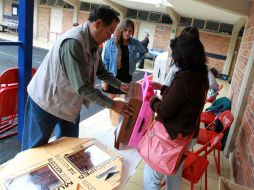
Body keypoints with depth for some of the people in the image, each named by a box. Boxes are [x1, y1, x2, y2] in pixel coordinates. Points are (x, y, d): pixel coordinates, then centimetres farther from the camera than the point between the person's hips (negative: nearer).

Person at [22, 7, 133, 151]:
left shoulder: (93, 43, -2)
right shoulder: (73, 42, -32)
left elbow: (100, 71, 13)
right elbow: (82, 87, -34)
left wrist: (120, 85, 3)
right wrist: (112, 105, -28)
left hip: (69, 102, 8)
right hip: (46, 101, -8)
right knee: (36, 148, 11)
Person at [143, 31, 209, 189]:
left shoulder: (185, 78, -28)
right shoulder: (201, 76, 1)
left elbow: (164, 111, -22)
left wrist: (153, 100, -3)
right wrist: (162, 88, 18)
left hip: (172, 136, -9)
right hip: (187, 134, 9)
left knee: (151, 176, 11)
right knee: (175, 176, 28)